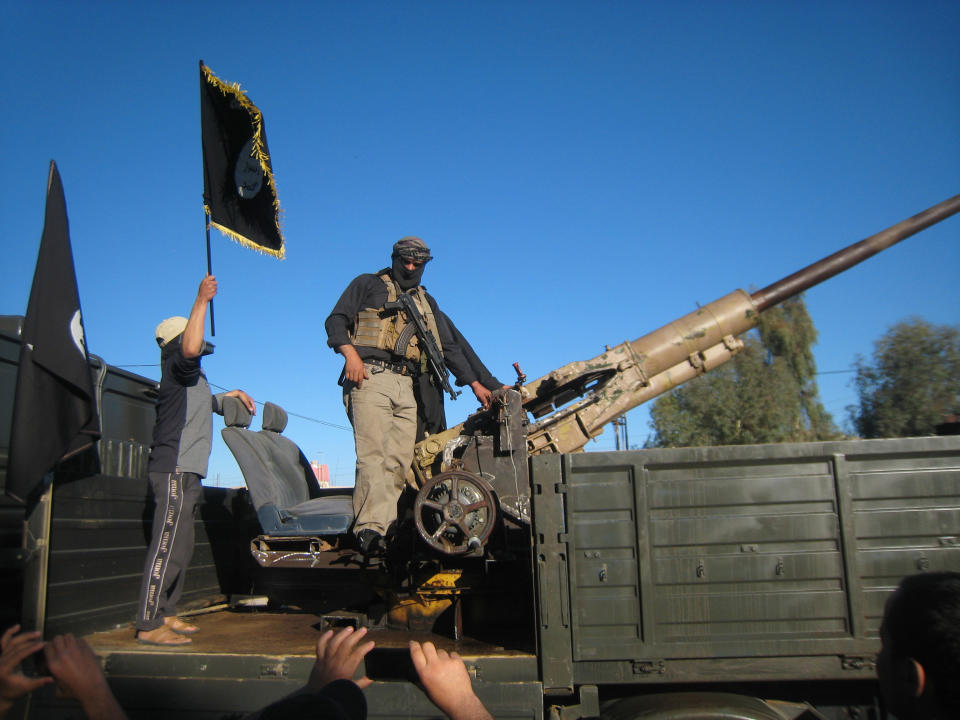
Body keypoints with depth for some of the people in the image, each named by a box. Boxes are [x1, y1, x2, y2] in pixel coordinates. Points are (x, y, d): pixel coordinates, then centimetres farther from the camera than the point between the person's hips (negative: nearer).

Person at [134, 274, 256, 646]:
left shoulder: (191, 377, 25)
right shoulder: (177, 366, -5)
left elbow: (206, 403, 46)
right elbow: (190, 349, -30)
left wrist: (235, 394, 37)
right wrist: (201, 301, -25)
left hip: (184, 471, 10)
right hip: (175, 468, -10)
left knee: (180, 546, 12)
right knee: (168, 545, -13)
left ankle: (165, 615, 17)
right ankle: (149, 625, -13)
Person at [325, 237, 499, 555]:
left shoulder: (426, 302, 30)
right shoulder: (368, 284, 17)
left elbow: (448, 347, 27)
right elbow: (336, 319, 6)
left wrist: (475, 384, 19)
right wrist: (350, 353, -12)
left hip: (405, 386, 5)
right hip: (369, 377, -5)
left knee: (399, 459, -9)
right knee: (374, 453, -19)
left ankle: (381, 526, -13)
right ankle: (371, 527, -26)